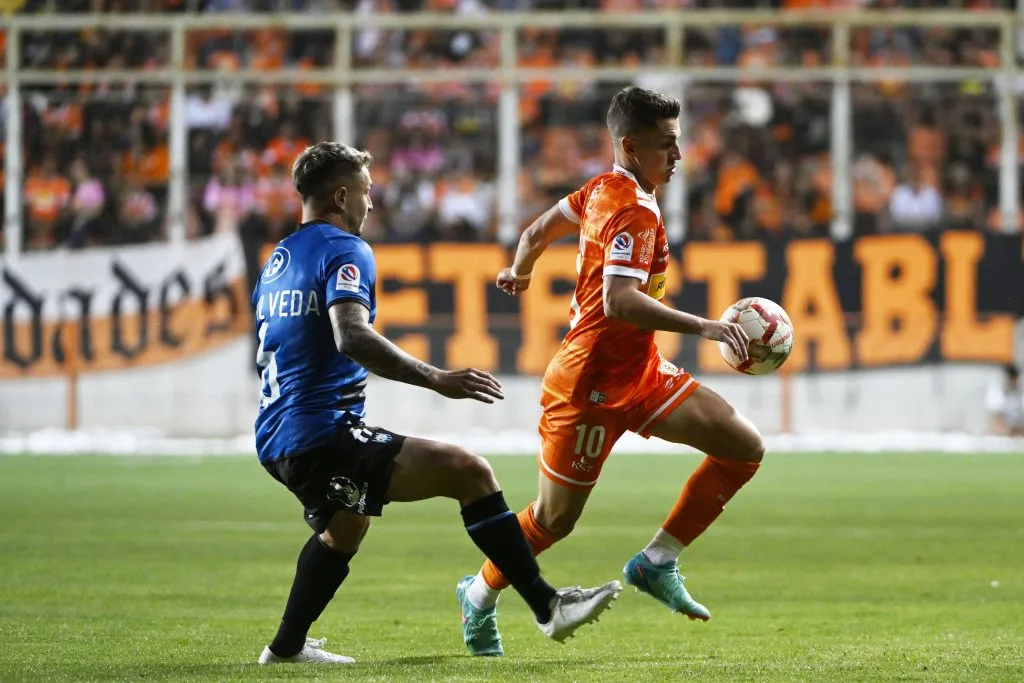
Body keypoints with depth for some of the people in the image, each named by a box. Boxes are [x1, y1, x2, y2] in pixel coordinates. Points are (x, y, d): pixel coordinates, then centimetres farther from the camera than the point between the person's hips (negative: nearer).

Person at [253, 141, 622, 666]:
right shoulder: (343, 250, -10)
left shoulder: (278, 259, 18)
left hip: (274, 440, 10)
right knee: (469, 472, -14)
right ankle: (548, 606, -19)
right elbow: (351, 337, -27)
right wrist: (436, 379, -28)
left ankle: (287, 646, 42)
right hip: (323, 432, -10)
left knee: (345, 523, 37)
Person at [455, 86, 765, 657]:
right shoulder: (634, 212, -22)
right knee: (555, 520, 3)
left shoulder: (604, 190, 7)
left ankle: (656, 563, 3)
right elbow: (619, 300, -35)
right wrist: (703, 328, -38)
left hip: (639, 374, 10)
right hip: (593, 383, -10)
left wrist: (520, 272, 42)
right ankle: (482, 594, 28)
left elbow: (538, 232, 22)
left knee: (746, 448, -2)